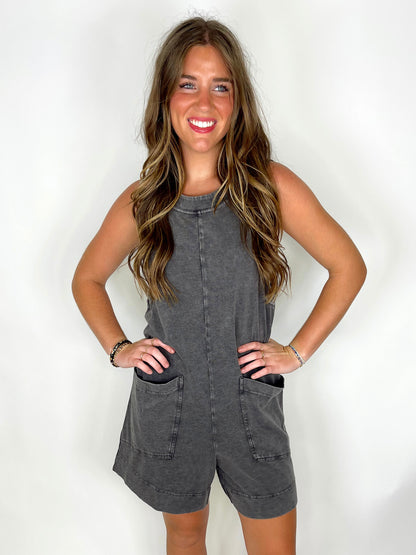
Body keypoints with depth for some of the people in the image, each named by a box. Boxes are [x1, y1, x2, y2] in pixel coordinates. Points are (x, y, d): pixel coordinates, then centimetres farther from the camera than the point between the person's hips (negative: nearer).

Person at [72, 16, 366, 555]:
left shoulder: (272, 186, -9)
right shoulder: (141, 202, -4)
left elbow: (348, 267, -2)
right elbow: (87, 278, 12)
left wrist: (297, 351, -5)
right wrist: (118, 347, -1)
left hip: (252, 407, -1)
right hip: (168, 409, 1)